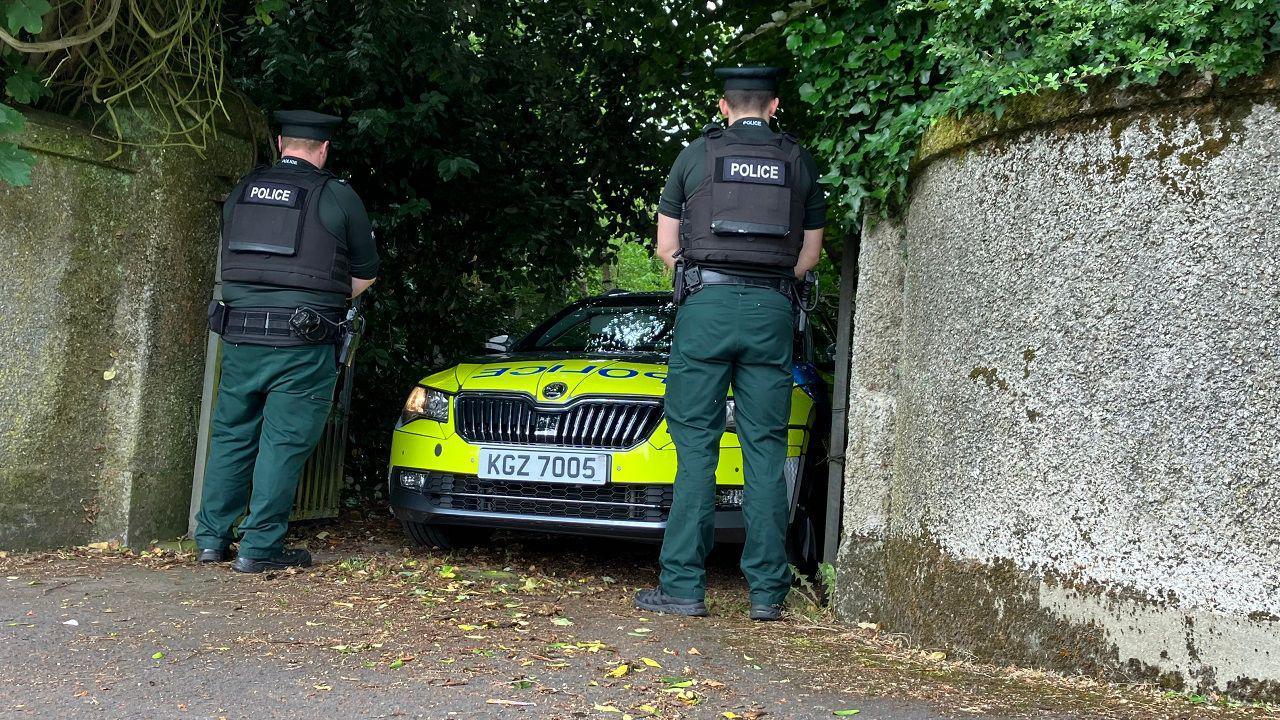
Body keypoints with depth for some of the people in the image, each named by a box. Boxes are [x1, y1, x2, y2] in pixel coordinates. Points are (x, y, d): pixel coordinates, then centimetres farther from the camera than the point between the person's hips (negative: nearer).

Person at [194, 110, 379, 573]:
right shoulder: (337, 196, -2)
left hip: (240, 335, 5)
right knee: (284, 443, 1)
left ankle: (212, 538, 18)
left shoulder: (241, 191, 11)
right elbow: (366, 273, 8)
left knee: (231, 435, 14)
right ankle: (259, 547, 3)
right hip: (303, 343, -4)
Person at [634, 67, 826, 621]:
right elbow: (810, 254, 14)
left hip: (707, 304, -1)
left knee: (696, 445, -1)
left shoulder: (696, 154, 8)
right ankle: (767, 591, 4)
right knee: (766, 450, 3)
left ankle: (683, 585, -2)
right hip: (772, 310, 2)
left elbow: (666, 246, 10)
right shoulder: (799, 161, 13)